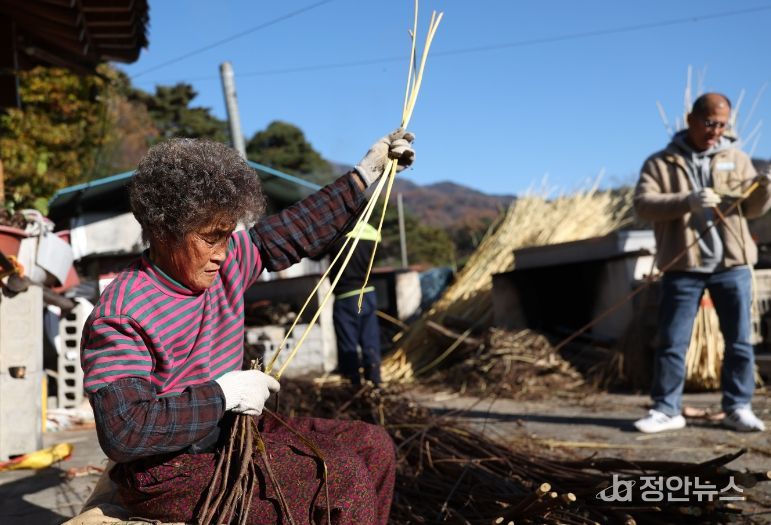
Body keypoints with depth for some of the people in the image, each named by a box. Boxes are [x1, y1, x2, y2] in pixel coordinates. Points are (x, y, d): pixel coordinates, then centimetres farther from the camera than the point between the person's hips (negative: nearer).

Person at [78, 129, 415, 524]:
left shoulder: (226, 261, 1)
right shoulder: (120, 318, -22)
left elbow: (292, 231, 11)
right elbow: (123, 432, -30)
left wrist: (365, 174, 12)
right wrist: (223, 394, -25)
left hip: (230, 434, 8)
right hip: (167, 473, -8)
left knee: (372, 446, 4)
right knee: (341, 479, -19)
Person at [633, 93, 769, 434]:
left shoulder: (736, 159, 11)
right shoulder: (661, 163, 2)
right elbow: (643, 204, -11)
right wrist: (687, 201, -26)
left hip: (732, 265, 2)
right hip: (682, 268, -2)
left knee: (739, 340, 6)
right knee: (672, 342, 2)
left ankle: (738, 408, 18)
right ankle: (666, 410, 12)